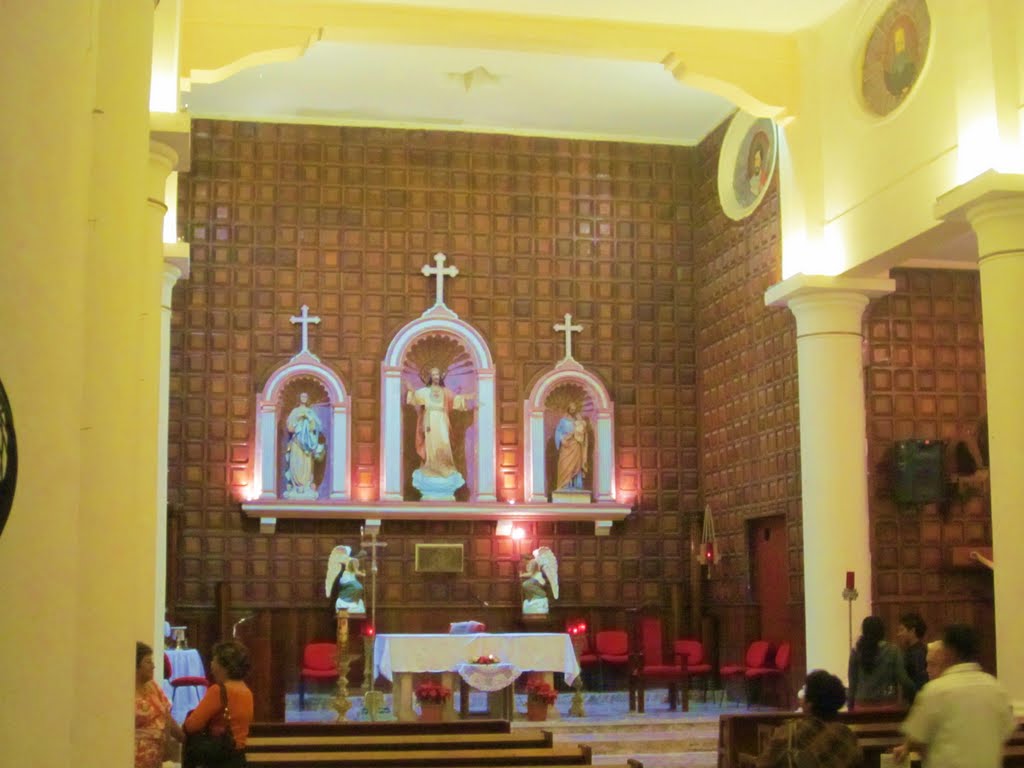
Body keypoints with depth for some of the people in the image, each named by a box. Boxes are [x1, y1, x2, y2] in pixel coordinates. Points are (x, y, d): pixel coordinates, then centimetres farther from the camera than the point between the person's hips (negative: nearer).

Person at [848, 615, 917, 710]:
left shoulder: (856, 651, 0)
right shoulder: (892, 650, -3)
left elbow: (852, 681, 2)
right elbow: (902, 678, -3)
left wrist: (851, 705, 10)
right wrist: (917, 689, 15)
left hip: (863, 704, 1)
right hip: (887, 703, -1)